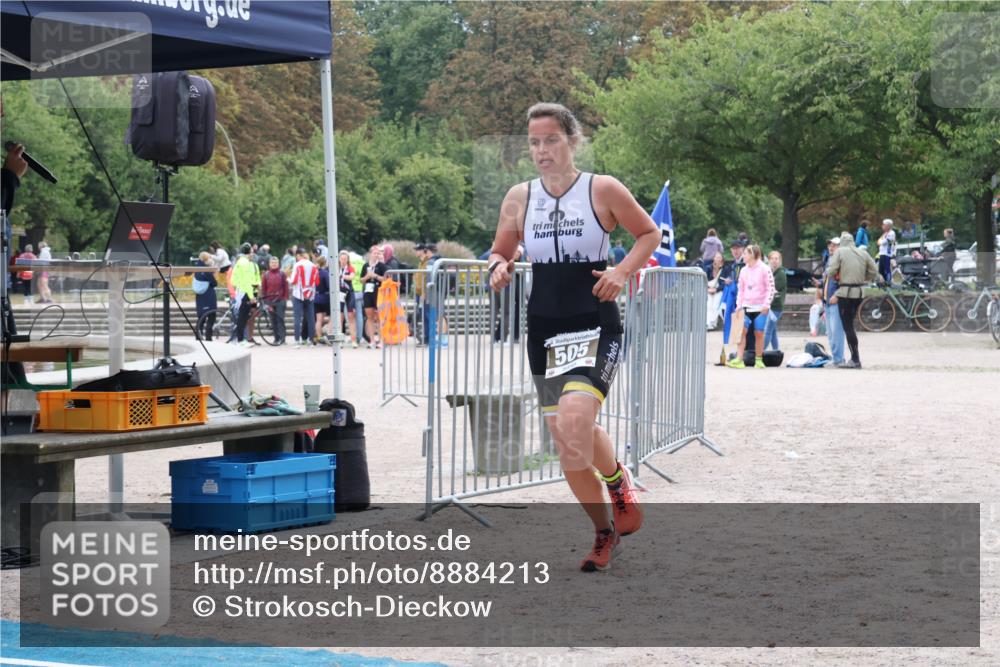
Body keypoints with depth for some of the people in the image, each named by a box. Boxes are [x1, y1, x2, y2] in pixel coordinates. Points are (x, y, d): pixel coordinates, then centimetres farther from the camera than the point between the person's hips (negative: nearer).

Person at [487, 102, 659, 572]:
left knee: (574, 422, -25)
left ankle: (617, 481, 6)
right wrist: (498, 268, -6)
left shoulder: (603, 190, -4)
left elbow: (650, 234, 6)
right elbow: (501, 251, 17)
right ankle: (604, 531, 26)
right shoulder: (519, 198, 5)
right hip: (544, 330, 5)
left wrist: (623, 271, -10)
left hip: (595, 326, -4)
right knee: (568, 443, 7)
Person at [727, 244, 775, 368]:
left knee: (759, 333, 0)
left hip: (760, 307, -4)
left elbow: (770, 288, -5)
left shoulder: (764, 269, -5)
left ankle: (758, 360, 12)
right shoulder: (744, 270, 11)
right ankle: (739, 359, -12)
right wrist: (739, 305, 9)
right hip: (746, 307, 4)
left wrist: (766, 304, -13)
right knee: (742, 331, -8)